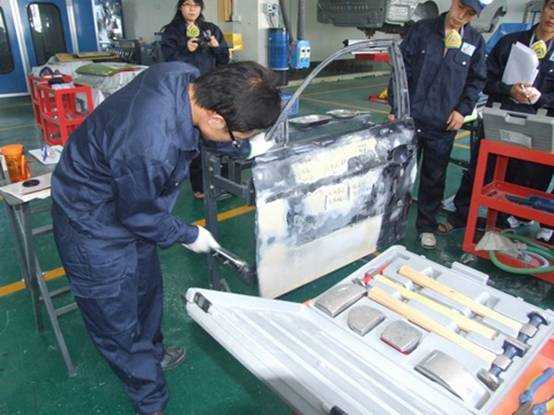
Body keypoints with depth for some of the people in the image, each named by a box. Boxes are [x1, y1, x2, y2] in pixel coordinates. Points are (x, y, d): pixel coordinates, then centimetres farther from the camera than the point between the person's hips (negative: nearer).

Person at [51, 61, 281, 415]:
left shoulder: (184, 74, -20)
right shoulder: (151, 148, -42)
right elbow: (140, 216, -23)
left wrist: (246, 143, -5)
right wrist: (190, 236, -8)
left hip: (129, 204, 9)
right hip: (95, 228, -9)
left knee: (147, 288, 27)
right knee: (117, 321, 9)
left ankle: (152, 353, 53)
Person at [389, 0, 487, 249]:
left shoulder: (475, 42, 4)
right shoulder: (421, 30, -1)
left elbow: (477, 80, 11)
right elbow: (402, 69, -2)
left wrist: (463, 109, -2)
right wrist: (396, 107, -8)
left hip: (444, 125, 1)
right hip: (411, 119, -1)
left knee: (434, 179, 11)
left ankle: (427, 226, 26)